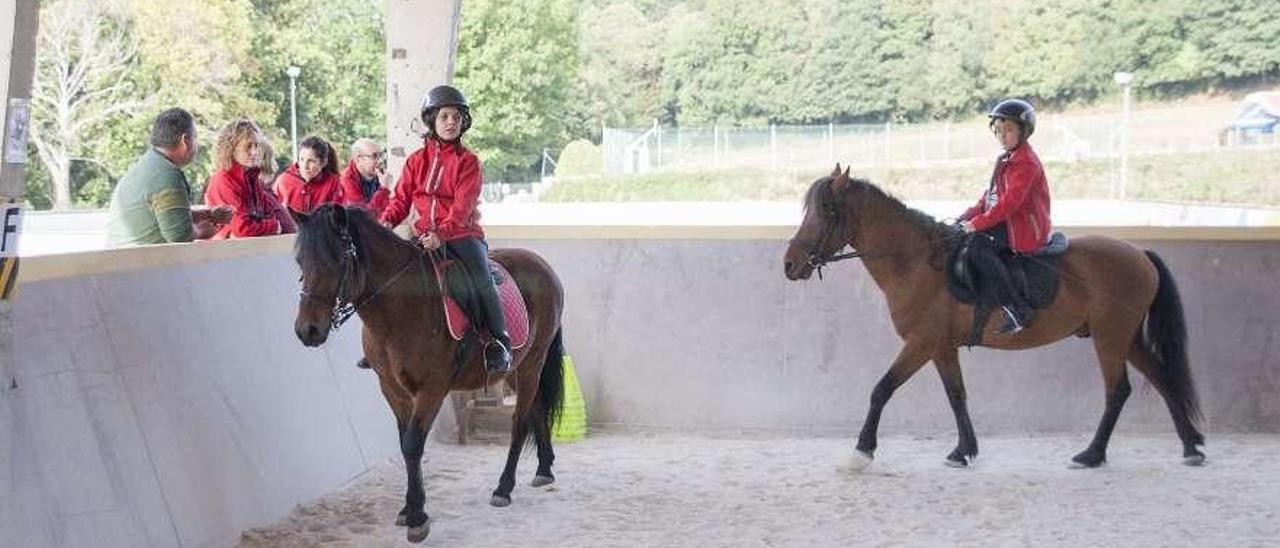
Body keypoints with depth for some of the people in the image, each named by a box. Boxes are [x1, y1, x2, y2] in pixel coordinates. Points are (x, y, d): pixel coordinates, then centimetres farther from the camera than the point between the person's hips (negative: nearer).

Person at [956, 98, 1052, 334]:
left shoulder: (1026, 162, -16)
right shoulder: (1006, 159, 18)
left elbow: (1009, 202, -25)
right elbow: (991, 195, 21)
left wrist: (978, 223, -26)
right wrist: (968, 216, 7)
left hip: (1025, 227, -11)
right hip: (1007, 222, 11)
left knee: (977, 246, -27)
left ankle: (1016, 309, -29)